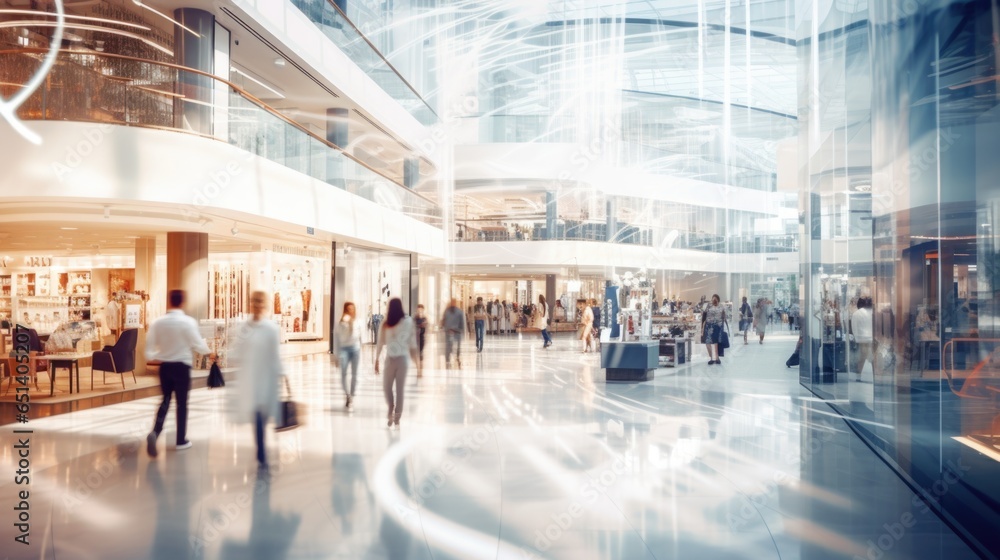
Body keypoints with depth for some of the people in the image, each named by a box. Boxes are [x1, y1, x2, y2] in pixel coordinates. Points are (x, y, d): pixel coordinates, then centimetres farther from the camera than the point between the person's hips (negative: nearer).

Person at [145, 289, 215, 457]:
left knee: (165, 400, 14)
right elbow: (197, 343, -9)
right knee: (182, 403, 7)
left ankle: (155, 432, -8)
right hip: (181, 366, -3)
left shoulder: (158, 322, -3)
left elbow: (150, 343, 0)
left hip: (164, 365, 3)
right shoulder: (188, 322, -13)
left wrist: (150, 356, 20)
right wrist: (210, 352, 10)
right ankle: (181, 440, 15)